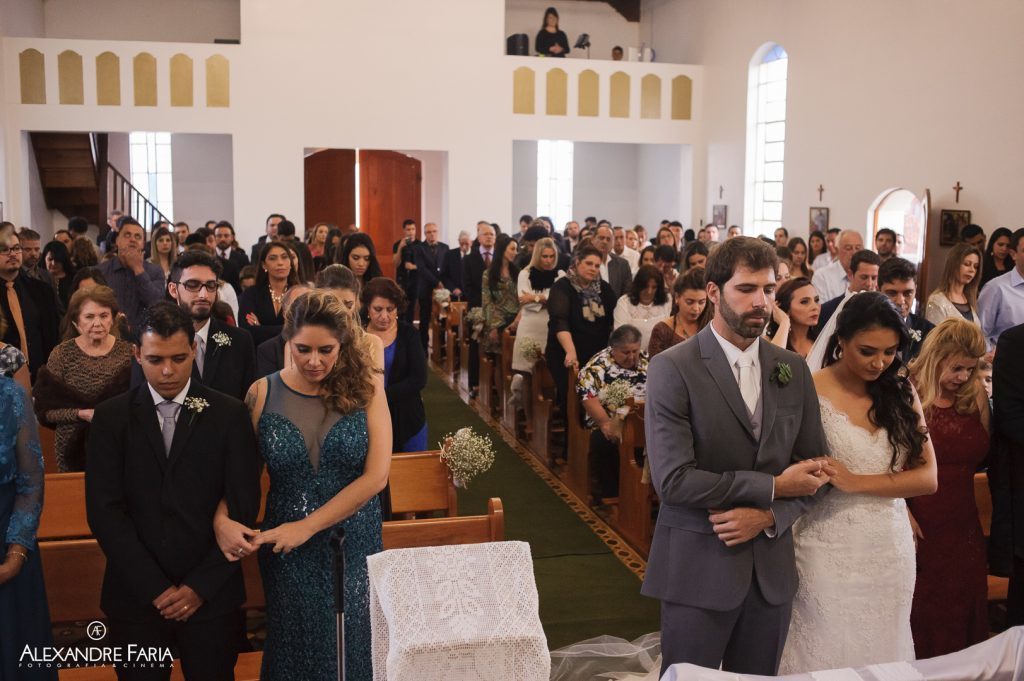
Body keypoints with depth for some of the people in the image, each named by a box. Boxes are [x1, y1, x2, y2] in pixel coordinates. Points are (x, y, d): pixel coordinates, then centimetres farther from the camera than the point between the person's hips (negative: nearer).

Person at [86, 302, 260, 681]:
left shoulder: (228, 415, -2)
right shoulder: (111, 418, 0)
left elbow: (244, 508, -3)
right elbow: (105, 511, -5)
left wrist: (201, 586, -9)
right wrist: (155, 588, -11)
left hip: (212, 595, 0)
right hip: (136, 595, 1)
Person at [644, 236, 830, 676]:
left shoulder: (792, 369, 6)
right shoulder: (673, 368, -11)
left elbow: (814, 465, 8)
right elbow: (673, 480, -18)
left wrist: (768, 515, -10)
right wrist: (772, 487, -14)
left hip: (771, 568, 5)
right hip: (698, 568, -4)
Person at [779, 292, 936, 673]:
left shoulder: (901, 392, 3)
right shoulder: (811, 394, -9)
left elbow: (927, 477, -2)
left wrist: (856, 482, -14)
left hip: (891, 548, 4)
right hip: (830, 551, -4)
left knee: (882, 653, 16)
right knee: (828, 654, 7)